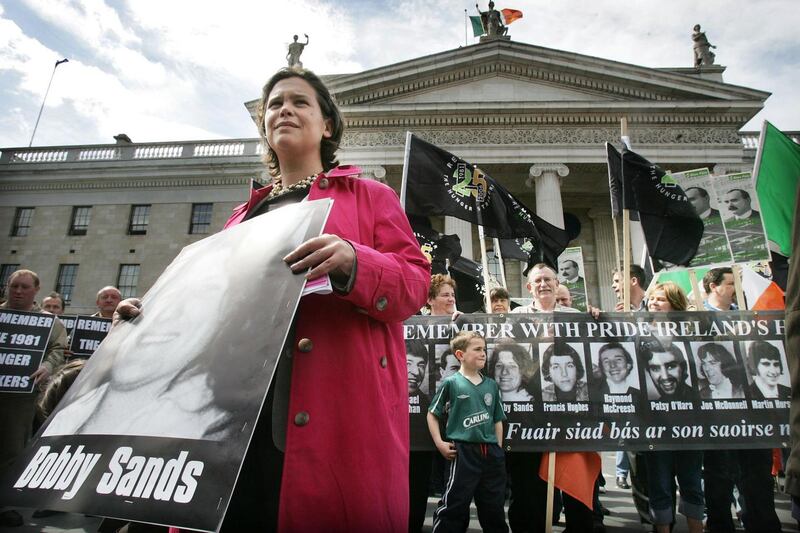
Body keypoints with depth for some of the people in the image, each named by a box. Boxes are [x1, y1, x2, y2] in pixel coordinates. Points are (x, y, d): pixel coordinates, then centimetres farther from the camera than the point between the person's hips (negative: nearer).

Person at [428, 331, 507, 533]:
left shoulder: (491, 385, 10)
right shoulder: (451, 383, -4)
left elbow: (497, 420, 15)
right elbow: (432, 414, -1)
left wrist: (498, 449, 9)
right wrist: (440, 443, -8)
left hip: (491, 452, 5)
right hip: (463, 452, -5)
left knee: (494, 507, 16)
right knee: (454, 507, 0)